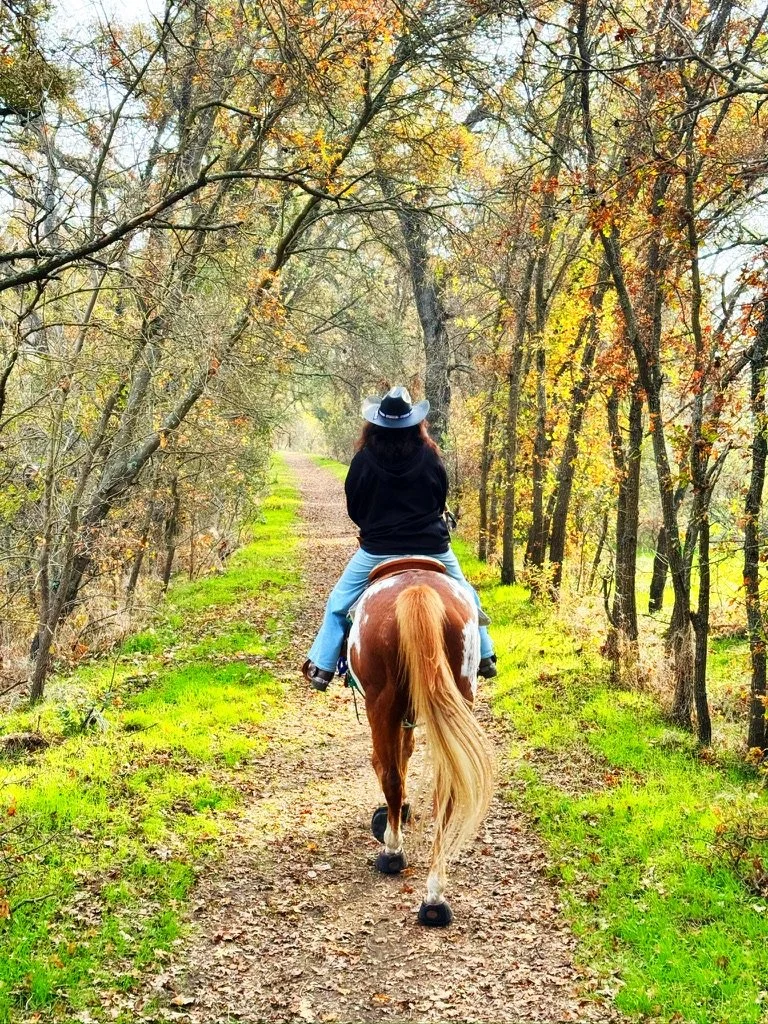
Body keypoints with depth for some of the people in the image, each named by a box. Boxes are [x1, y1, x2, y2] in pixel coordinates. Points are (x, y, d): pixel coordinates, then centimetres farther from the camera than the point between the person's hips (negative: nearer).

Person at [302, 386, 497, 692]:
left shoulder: (363, 460, -9)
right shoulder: (430, 457, -7)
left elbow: (354, 508, 3)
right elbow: (441, 500, 7)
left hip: (377, 551, -1)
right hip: (432, 548, 1)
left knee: (338, 603, 16)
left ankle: (322, 667, 12)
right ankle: (484, 657, 29)